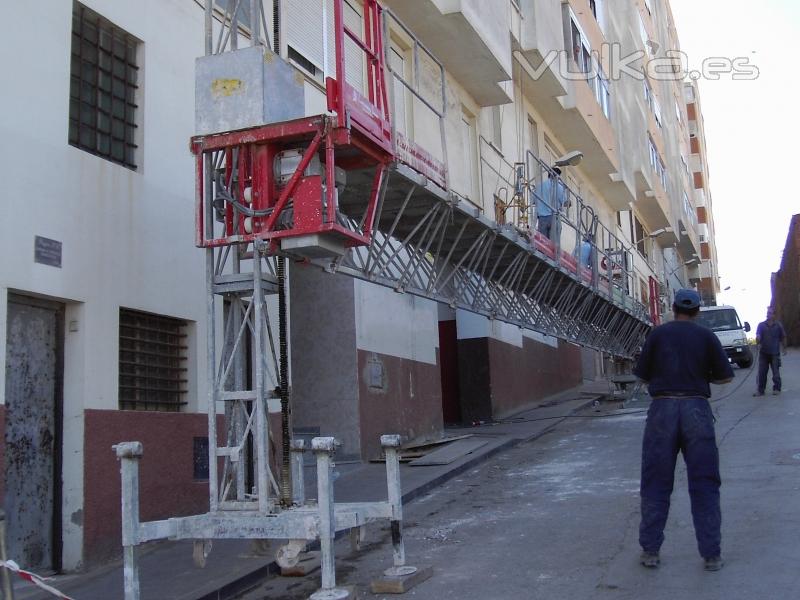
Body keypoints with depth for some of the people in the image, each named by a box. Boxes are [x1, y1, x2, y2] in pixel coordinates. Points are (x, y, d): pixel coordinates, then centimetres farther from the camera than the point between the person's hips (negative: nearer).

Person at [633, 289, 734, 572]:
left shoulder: (657, 334, 4)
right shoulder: (706, 336, 4)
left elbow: (643, 376, 6)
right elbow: (725, 377, 7)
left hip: (663, 407, 0)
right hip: (697, 408, 0)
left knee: (655, 482, 8)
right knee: (704, 484, 7)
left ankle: (650, 550, 11)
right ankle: (711, 554, 8)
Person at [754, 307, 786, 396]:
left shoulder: (778, 325, 3)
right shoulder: (761, 325, 3)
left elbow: (783, 338, 10)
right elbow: (758, 336, -8)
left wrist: (784, 348, 12)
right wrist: (758, 341, -30)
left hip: (775, 353, -1)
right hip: (763, 352, 1)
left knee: (776, 372, 2)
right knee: (762, 372, 1)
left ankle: (776, 389, 12)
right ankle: (760, 390, 7)